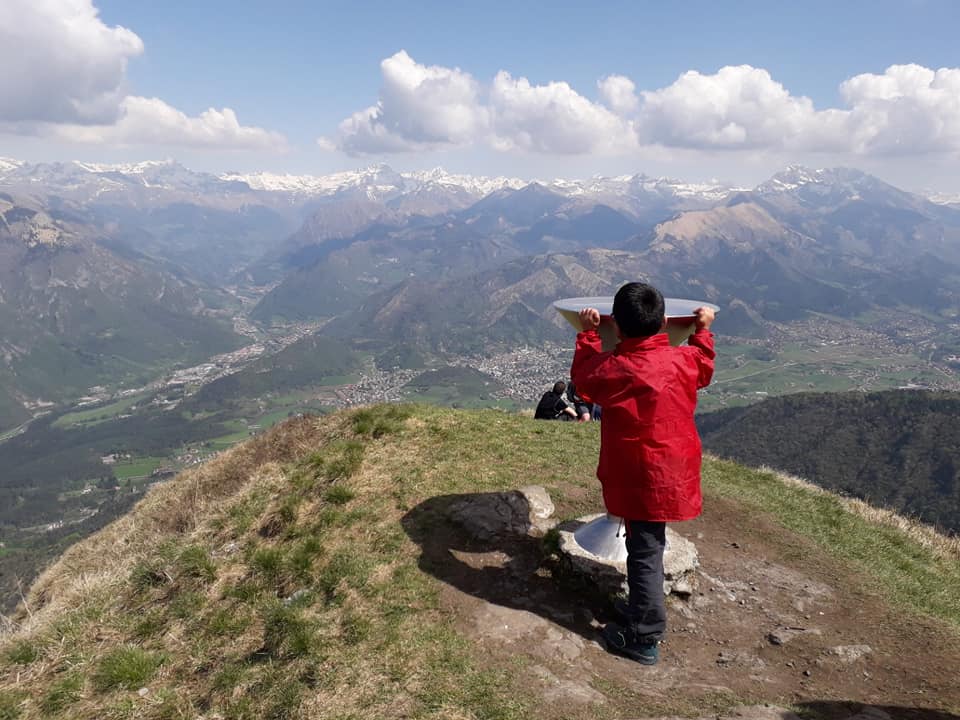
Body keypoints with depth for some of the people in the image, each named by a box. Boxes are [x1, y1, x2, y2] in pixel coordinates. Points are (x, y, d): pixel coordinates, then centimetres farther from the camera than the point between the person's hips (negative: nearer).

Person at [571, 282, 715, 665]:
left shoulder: (614, 369, -19)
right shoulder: (684, 360, -7)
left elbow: (583, 375, 4)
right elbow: (704, 369, 18)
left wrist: (588, 334, 15)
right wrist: (703, 331, 30)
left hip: (639, 481, -5)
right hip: (677, 473, 5)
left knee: (644, 552, 4)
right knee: (647, 547, 21)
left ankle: (644, 638, 16)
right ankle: (643, 608, 38)